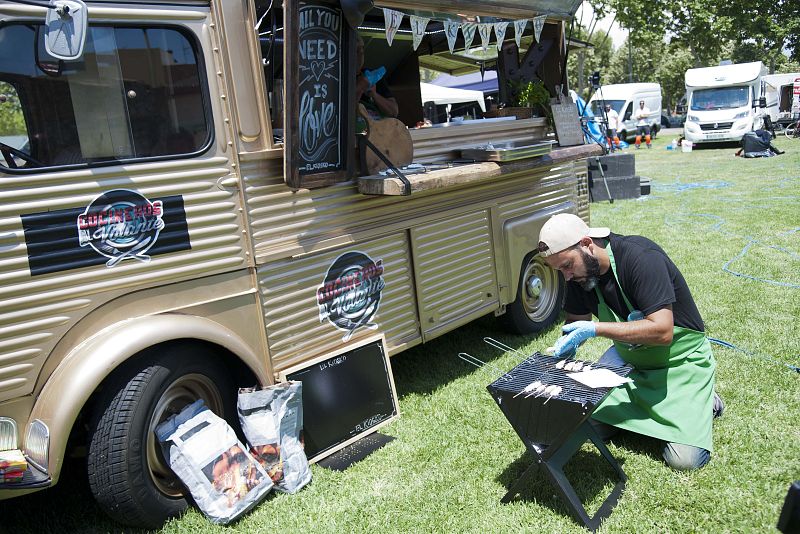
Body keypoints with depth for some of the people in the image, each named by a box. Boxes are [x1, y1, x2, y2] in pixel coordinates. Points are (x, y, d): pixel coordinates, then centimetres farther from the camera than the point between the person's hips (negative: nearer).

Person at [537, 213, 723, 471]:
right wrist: (567, 343, -17)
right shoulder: (578, 273, -9)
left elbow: (662, 331, -33)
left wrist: (596, 329, -36)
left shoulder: (641, 257, -29)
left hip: (680, 359, -5)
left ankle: (704, 402, 14)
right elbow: (577, 319, 5)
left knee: (685, 458, -14)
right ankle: (643, 405, 17)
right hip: (630, 356, 6)